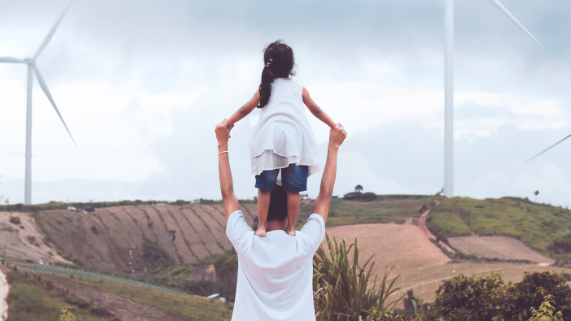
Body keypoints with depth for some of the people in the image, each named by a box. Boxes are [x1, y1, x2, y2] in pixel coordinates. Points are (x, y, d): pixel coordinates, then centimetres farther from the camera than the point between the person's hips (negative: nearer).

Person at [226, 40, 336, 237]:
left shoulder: (265, 88, 17)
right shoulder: (298, 88, 16)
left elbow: (245, 110, 21)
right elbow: (316, 111, 25)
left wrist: (228, 123, 34)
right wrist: (333, 126, 38)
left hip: (269, 137, 0)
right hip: (295, 138, 0)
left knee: (265, 187, 4)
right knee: (293, 189, 3)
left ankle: (261, 227, 0)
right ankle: (291, 228, 3)